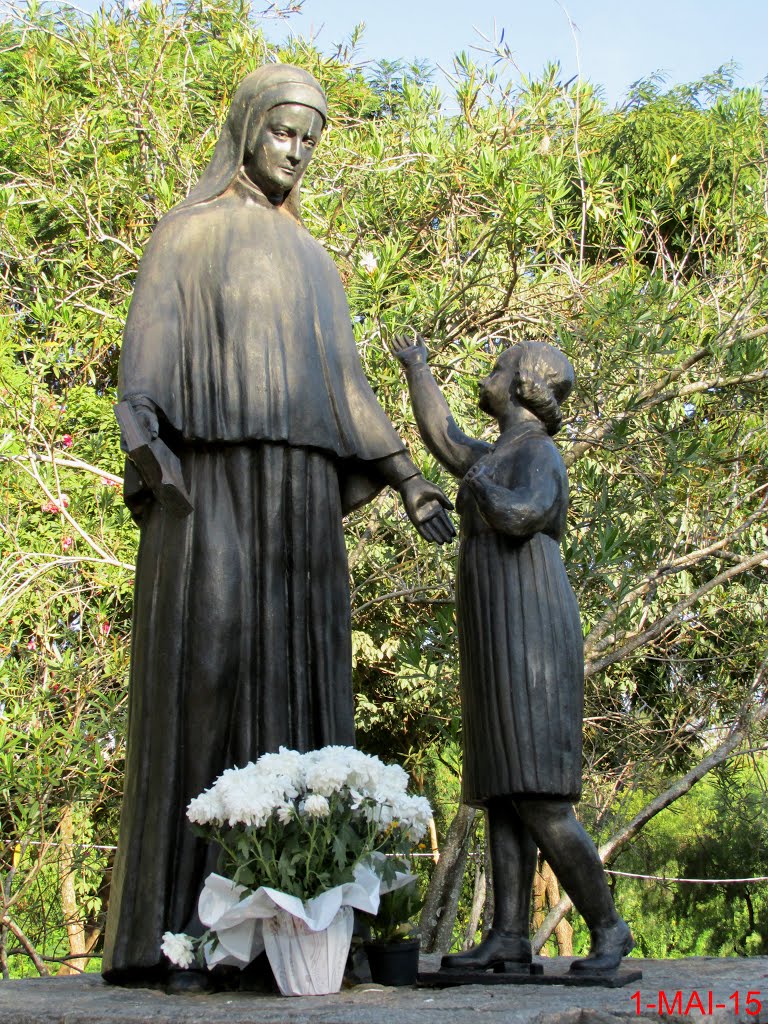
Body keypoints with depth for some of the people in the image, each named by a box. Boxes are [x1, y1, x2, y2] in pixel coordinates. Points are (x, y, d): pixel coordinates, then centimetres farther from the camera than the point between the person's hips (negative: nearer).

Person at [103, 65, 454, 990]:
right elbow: (149, 341, -1)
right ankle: (168, 926, -13)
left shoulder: (310, 261, 29)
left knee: (295, 687, -3)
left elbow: (344, 383, 24)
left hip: (301, 495, 6)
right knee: (199, 676, -14)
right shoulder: (188, 232, 13)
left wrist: (405, 477, 13)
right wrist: (143, 437, -20)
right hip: (212, 474, -5)